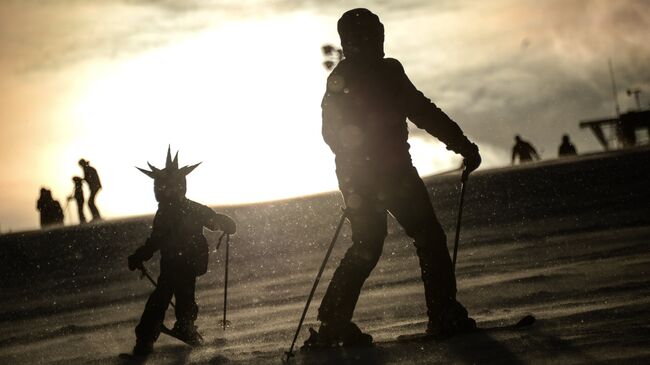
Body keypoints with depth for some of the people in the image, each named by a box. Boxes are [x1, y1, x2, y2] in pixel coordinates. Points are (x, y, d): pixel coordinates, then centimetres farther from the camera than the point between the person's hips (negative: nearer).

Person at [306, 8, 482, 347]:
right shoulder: (385, 71, -9)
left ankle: (333, 324, 6)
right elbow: (424, 113, -13)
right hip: (392, 172, -7)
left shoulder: (336, 80, 12)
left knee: (365, 246, 15)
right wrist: (464, 146, -10)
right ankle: (445, 316, -4)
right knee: (429, 237, 2)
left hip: (353, 177, 7)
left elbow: (330, 133, 21)